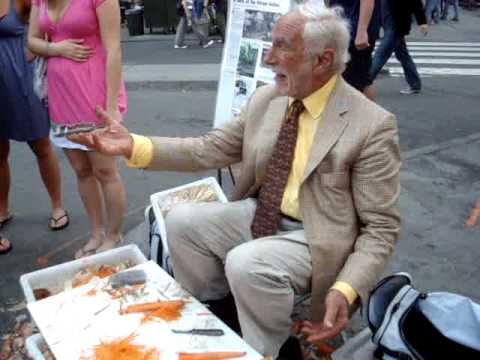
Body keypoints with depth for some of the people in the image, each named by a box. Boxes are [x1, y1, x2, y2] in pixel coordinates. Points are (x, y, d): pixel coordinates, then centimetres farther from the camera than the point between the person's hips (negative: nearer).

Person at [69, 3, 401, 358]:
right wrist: (134, 146, -9)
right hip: (260, 216, 6)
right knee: (182, 220, -8)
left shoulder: (373, 126, -18)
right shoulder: (266, 99, 0)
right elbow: (211, 149, 3)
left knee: (246, 263, -30)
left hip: (316, 238, -6)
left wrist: (347, 290, -31)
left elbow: (380, 228, -15)